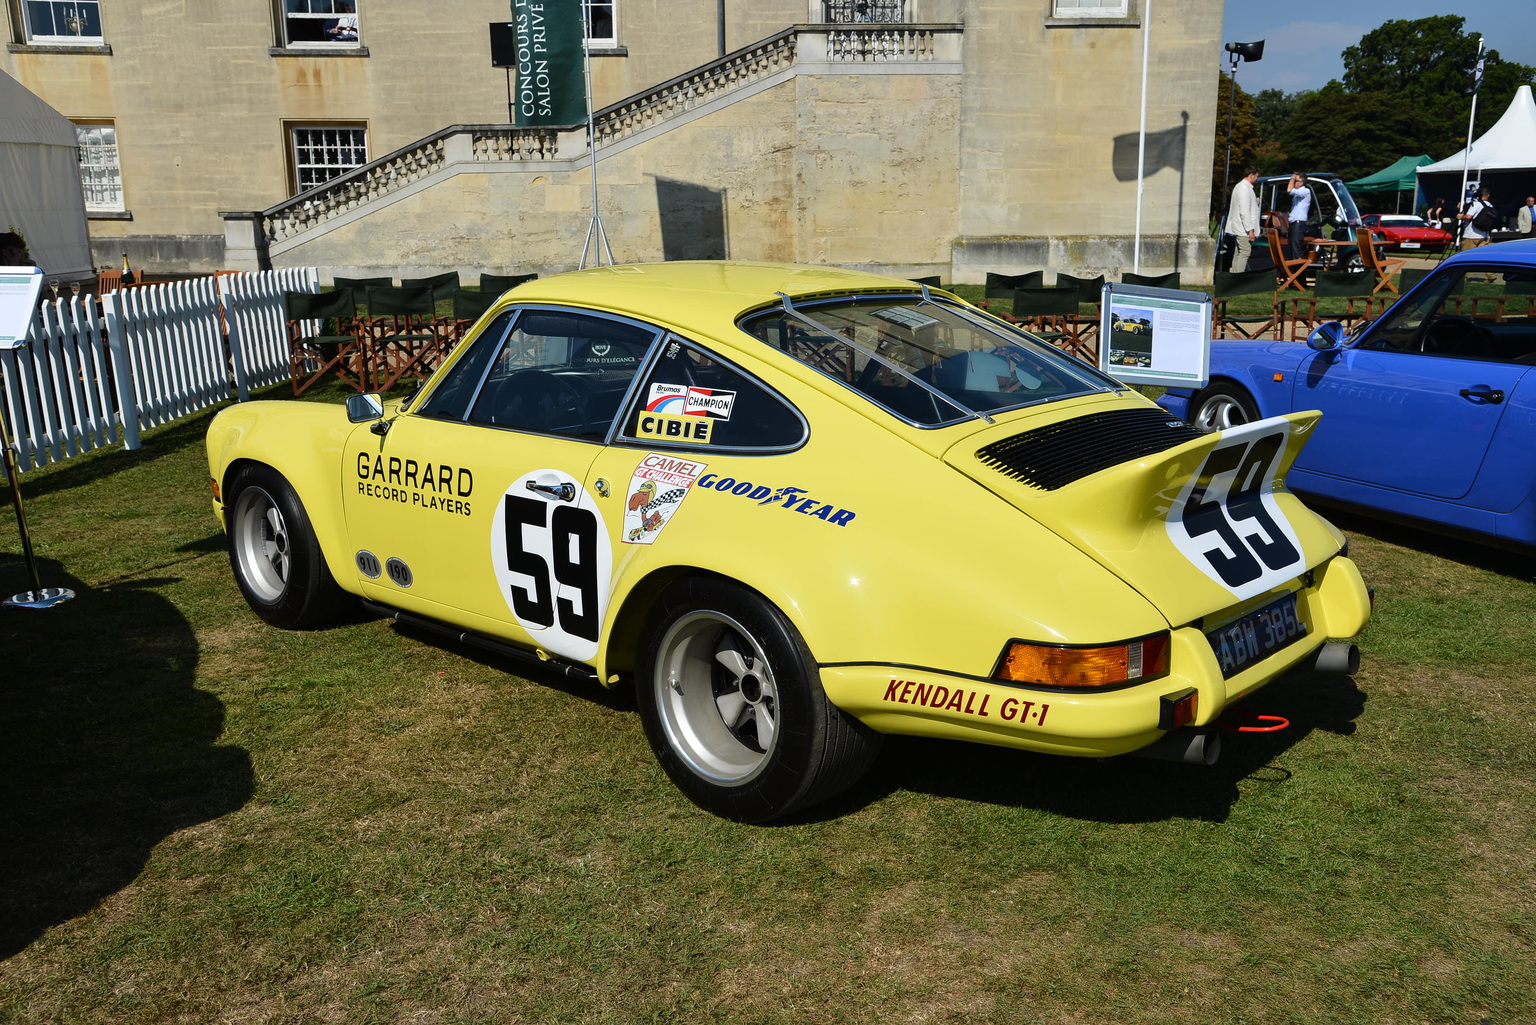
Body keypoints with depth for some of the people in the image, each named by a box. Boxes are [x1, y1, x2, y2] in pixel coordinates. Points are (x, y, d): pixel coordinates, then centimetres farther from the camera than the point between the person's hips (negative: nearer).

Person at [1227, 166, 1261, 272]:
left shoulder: (1239, 186, 16)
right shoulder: (1245, 188, -15)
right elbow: (1244, 211, -21)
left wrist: (1255, 203, 13)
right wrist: (1250, 230, -20)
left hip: (1237, 227, 10)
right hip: (1243, 228, -10)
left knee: (1238, 254, 12)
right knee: (1245, 252, -11)